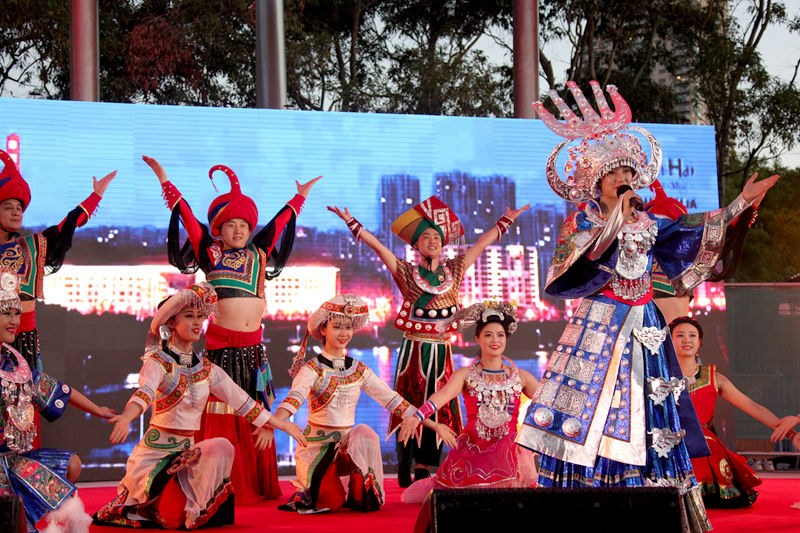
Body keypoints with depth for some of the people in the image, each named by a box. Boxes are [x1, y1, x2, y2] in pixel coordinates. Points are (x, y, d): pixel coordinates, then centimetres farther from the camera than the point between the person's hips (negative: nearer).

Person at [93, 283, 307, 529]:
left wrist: (282, 425, 19)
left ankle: (192, 508, -9)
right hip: (155, 451, -5)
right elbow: (144, 392, -30)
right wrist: (125, 418, -53)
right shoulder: (157, 362, -9)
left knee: (222, 447, -24)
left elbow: (242, 401, 17)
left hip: (188, 451, 5)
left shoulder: (207, 370, 10)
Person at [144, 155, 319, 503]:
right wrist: (164, 179, 5)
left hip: (253, 345, 4)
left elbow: (280, 222, 24)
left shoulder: (259, 252, 13)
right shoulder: (210, 253, 3)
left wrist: (301, 196, 36)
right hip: (222, 344, -4)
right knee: (223, 416, -4)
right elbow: (185, 214, 4)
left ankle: (260, 485, 12)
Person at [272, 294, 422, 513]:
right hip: (317, 444, -4)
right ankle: (309, 492, 6)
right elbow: (295, 397, -25)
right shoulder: (312, 369, -6)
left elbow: (391, 399, 8)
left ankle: (359, 496, -13)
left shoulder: (360, 370, 9)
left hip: (349, 442, 4)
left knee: (364, 433, -31)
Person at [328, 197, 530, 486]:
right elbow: (377, 245, 0)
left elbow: (482, 243, 17)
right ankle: (404, 468, 5)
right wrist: (351, 221, -4)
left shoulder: (453, 271, 11)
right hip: (413, 349, -3)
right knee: (409, 406, -1)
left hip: (441, 351, 3)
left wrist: (507, 220, 23)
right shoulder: (407, 273, 3)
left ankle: (423, 470, 5)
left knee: (435, 408, 1)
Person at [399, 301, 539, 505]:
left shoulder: (520, 376, 8)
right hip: (472, 448, -1)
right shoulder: (466, 375, 0)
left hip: (508, 449, 1)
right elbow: (444, 394, -18)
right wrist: (418, 416, -36)